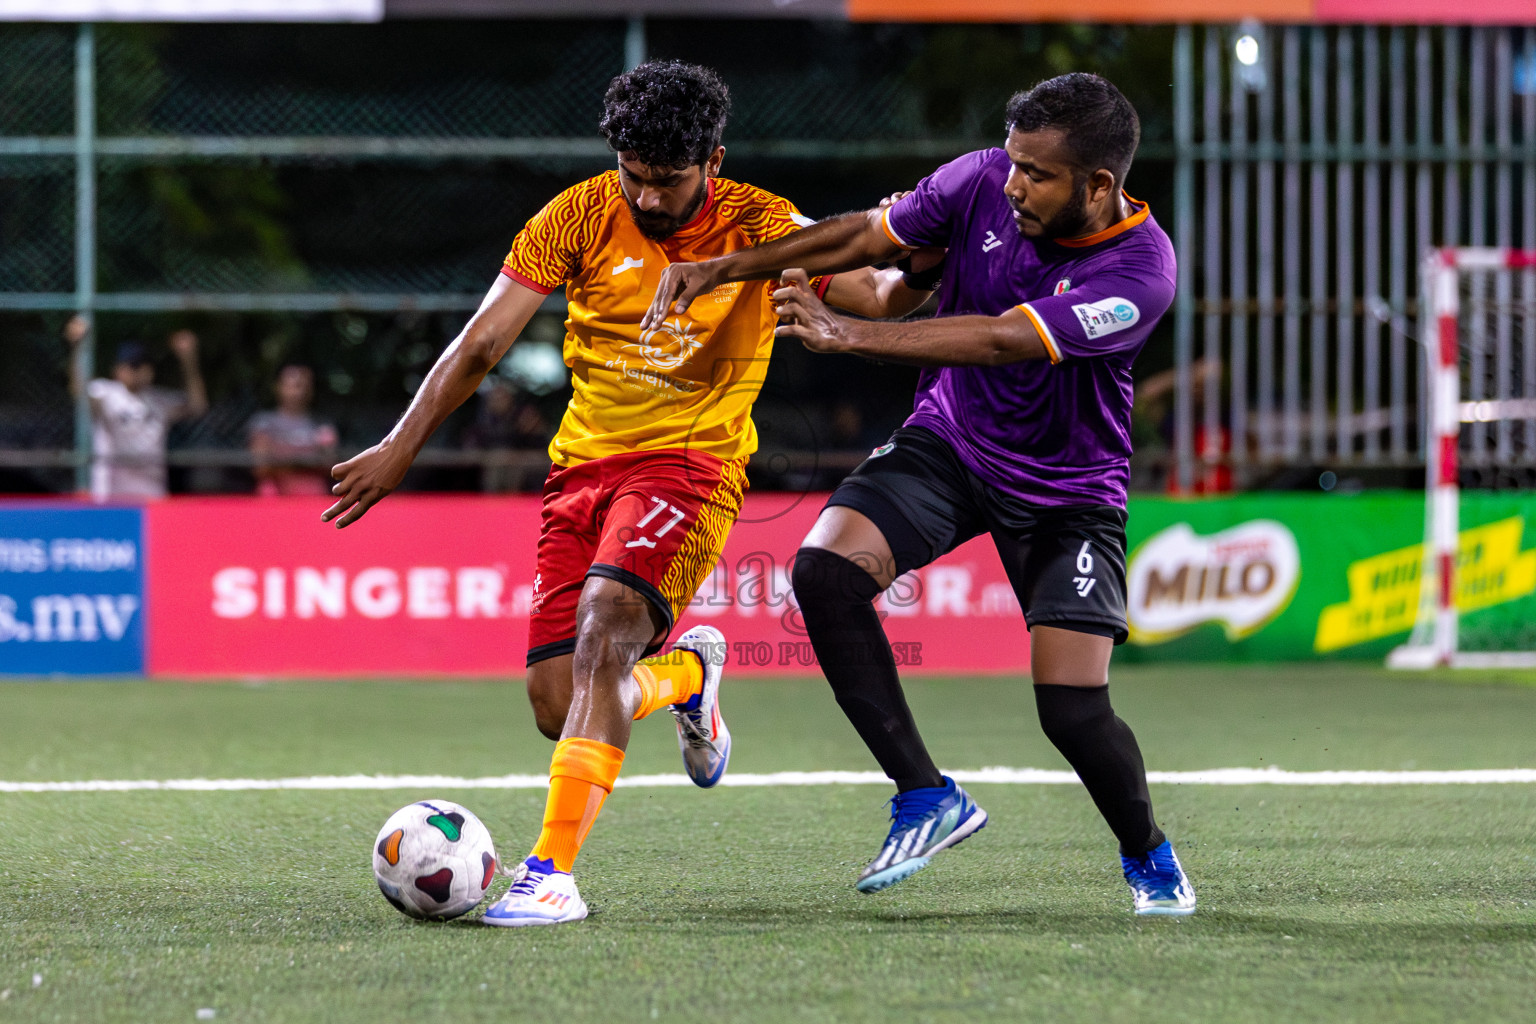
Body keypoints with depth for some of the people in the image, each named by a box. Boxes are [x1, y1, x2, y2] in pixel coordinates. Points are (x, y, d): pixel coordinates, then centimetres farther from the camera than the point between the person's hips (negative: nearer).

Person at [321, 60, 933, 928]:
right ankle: (689, 673, 33)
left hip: (690, 461, -4)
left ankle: (553, 872, -32)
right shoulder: (582, 216, 0)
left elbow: (875, 296, -12)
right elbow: (483, 344, 3)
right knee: (558, 707, -2)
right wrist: (402, 448, -1)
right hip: (584, 464, 4)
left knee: (604, 630, -30)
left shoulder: (760, 228, -4)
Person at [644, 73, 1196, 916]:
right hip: (948, 442, 4)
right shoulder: (985, 182, -13)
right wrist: (724, 269, -5)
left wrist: (847, 335, -40)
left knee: (1072, 711, -14)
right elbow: (867, 236, 1)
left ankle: (1148, 856, 20)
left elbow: (1000, 340, -37)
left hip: (1066, 490, -4)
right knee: (825, 570, -23)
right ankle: (925, 797, -11)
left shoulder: (1139, 270, -28)